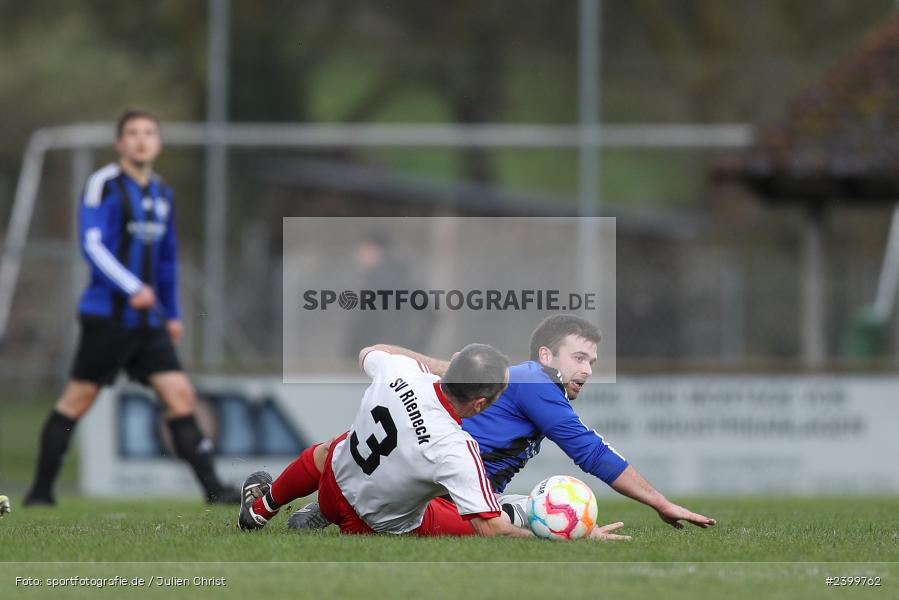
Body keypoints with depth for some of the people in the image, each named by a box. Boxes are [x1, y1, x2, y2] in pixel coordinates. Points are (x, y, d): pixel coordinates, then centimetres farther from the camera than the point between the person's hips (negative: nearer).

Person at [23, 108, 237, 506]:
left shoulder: (162, 194, 15)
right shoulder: (103, 185, -7)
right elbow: (92, 244, -18)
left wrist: (172, 313, 24)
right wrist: (132, 288, -28)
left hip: (148, 320, 6)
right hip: (107, 314, -6)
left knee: (180, 395, -5)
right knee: (79, 398, -1)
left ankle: (212, 487, -7)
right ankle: (40, 490, 8)